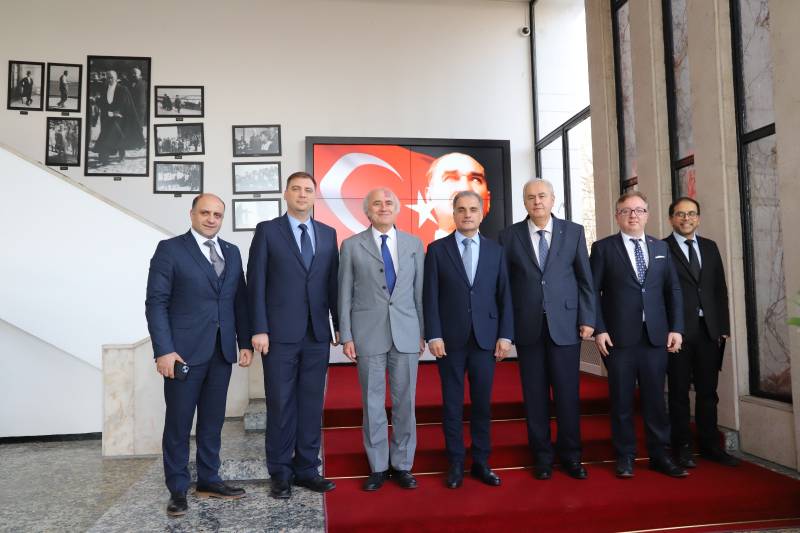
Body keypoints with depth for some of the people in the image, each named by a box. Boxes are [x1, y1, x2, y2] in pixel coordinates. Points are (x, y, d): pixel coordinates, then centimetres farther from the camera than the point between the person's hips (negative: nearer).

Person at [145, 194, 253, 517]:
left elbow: (240, 300, 12)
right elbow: (156, 303, -7)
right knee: (178, 423, 5)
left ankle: (208, 480, 25)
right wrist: (164, 350, -14)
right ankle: (177, 489, 18)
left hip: (222, 351, 5)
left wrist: (245, 342, 6)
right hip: (184, 351, -4)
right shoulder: (170, 249, -2)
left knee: (213, 421, 12)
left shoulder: (232, 253, 13)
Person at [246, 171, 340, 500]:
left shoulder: (328, 234, 11)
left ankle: (307, 469, 21)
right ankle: (280, 473, 18)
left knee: (312, 404, 9)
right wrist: (259, 329, -10)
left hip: (317, 334, 3)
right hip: (280, 334, -3)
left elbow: (333, 283, 10)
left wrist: (340, 325, 6)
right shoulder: (267, 230, 1)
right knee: (281, 405, 5)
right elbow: (256, 283, -3)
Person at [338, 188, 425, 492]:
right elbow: (345, 294, 2)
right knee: (372, 402, 6)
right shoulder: (352, 246, 3)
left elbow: (419, 291, 8)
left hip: (406, 334, 1)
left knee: (405, 401, 7)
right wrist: (346, 336, -2)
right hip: (368, 334, -1)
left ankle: (402, 465, 21)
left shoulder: (414, 244, 8)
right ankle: (378, 467, 20)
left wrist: (423, 332, 5)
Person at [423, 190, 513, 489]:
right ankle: (456, 464, 17)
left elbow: (504, 296, 6)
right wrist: (433, 335, -9)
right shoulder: (437, 249, 3)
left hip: (485, 338, 2)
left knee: (482, 403, 7)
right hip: (450, 339, -1)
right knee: (452, 404, 6)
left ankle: (481, 462, 20)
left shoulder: (495, 250, 9)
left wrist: (505, 335, -2)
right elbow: (430, 296, -2)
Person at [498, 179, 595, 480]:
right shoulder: (509, 236, 3)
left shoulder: (573, 232, 5)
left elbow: (585, 279, 5)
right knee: (535, 394, 7)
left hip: (565, 324, 0)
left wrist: (587, 319, -1)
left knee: (567, 393, 5)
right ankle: (542, 456, 21)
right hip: (527, 327, 0)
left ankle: (571, 455, 21)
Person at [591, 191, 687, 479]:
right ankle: (625, 457, 17)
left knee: (655, 398, 7)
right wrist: (599, 330, -10)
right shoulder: (603, 247, 1)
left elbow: (673, 290, 12)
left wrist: (676, 328, 3)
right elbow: (593, 291, -3)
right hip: (618, 336, -3)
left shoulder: (660, 247, 12)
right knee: (622, 400, 5)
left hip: (656, 336, 3)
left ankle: (659, 455, 21)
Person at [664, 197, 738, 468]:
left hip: (709, 330, 4)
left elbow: (720, 289, 12)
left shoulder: (710, 247, 13)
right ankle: (682, 447, 17)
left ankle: (710, 445, 24)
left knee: (708, 391, 11)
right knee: (680, 392, 5)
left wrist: (723, 327, 6)